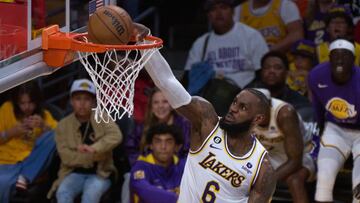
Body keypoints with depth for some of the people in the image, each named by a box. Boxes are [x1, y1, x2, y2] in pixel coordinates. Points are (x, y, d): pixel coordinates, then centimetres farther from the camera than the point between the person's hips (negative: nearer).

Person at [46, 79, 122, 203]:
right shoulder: (63, 125, 1)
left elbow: (116, 136, -19)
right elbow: (66, 156, -7)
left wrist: (94, 149, -35)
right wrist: (94, 156, -18)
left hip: (100, 174, -1)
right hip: (75, 173, 1)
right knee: (63, 193, -30)